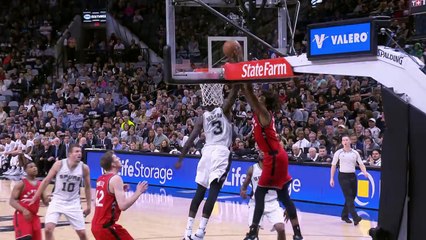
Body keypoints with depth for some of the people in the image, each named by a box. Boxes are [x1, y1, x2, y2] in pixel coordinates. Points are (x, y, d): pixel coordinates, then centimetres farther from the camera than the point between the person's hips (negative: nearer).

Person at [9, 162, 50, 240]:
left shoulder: (40, 184, 10)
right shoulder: (21, 184, -8)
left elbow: (46, 203, 15)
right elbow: (12, 201, -15)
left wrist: (47, 200, -11)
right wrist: (23, 210, -30)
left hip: (34, 216, 7)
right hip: (22, 216, -7)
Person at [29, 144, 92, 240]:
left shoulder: (84, 168, -10)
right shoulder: (59, 164, -14)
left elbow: (87, 187, 5)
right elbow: (46, 181, -5)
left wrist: (89, 205, 7)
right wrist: (34, 199, -4)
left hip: (73, 203, 1)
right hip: (57, 201, -1)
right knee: (48, 229, -16)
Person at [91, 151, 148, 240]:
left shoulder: (100, 179, 11)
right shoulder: (115, 178, -15)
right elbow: (123, 206, -25)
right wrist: (138, 192, -13)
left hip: (96, 225, 9)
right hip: (106, 226, -9)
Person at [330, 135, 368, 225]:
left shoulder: (355, 153, 7)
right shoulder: (338, 153, 0)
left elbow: (361, 164, 5)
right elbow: (333, 166, 4)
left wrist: (365, 172, -15)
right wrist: (331, 178, 0)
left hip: (352, 176, 4)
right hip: (343, 176, -4)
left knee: (352, 196, 7)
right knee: (349, 197, -13)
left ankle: (344, 215, 24)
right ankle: (355, 218, -21)